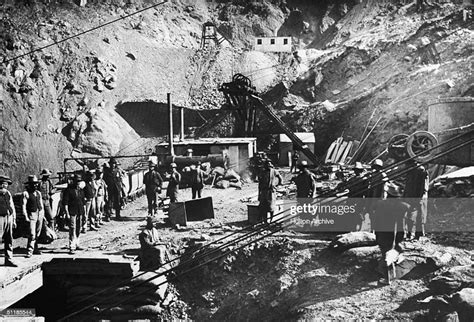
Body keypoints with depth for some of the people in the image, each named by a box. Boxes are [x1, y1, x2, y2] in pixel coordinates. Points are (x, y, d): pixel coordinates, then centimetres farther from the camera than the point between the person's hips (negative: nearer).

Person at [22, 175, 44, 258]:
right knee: (32, 234, -13)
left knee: (37, 234, 11)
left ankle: (35, 249, 23)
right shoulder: (26, 193, -7)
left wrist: (42, 214, 15)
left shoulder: (38, 193, 12)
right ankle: (29, 251, -9)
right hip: (31, 215, -6)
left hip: (40, 214, 6)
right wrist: (26, 217, -15)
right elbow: (23, 205, -9)